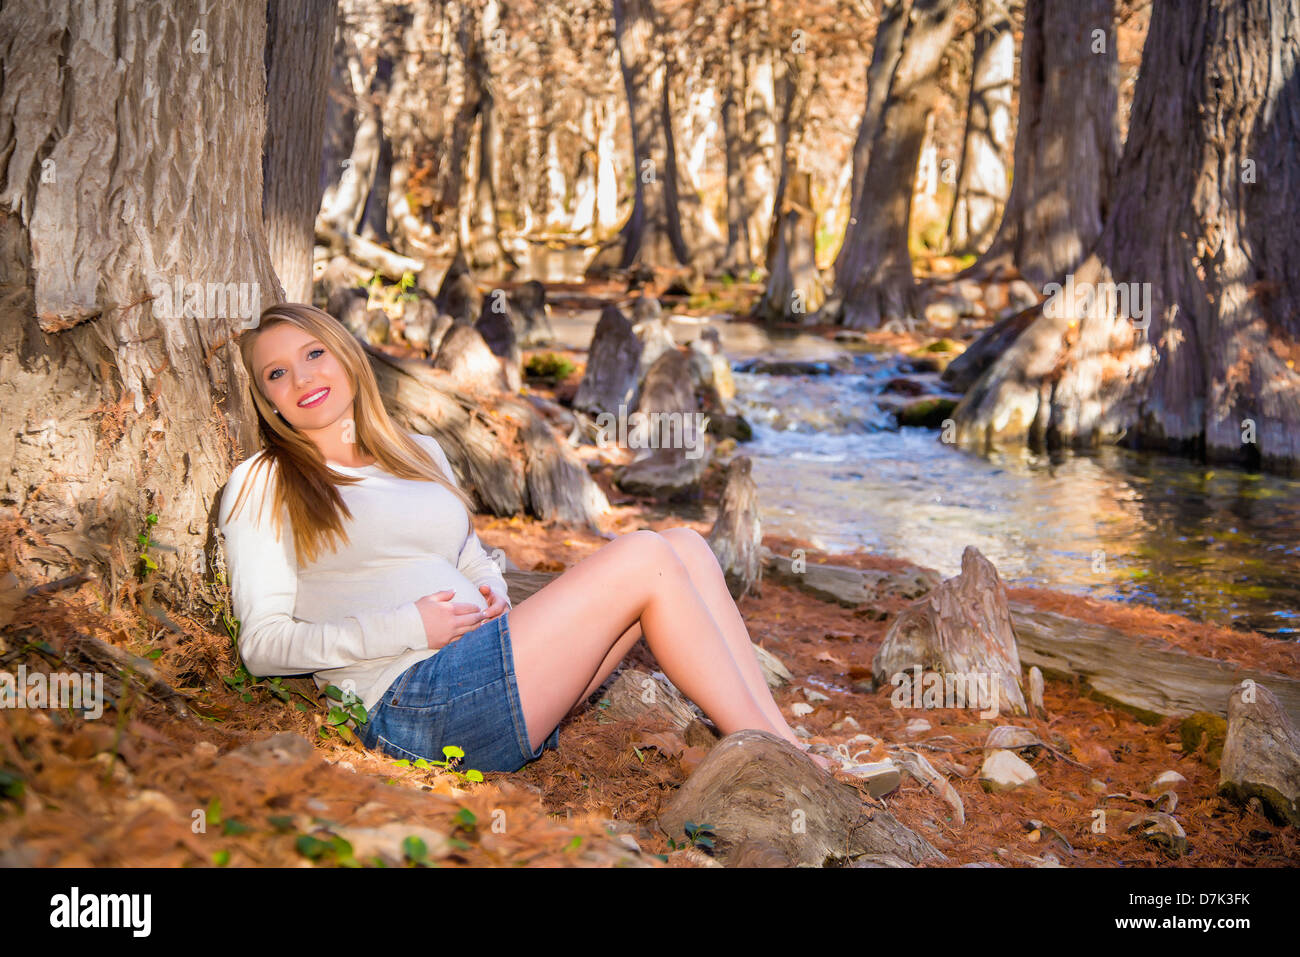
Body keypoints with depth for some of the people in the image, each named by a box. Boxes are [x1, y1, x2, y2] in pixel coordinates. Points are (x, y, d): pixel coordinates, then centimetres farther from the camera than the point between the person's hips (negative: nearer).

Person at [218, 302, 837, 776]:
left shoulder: (420, 453, 23)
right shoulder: (262, 487, 5)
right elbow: (262, 645, -3)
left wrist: (493, 598, 5)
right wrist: (408, 629, -16)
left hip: (487, 669, 7)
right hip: (414, 701, -7)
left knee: (685, 548, -6)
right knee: (645, 559, -17)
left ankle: (785, 747, -11)